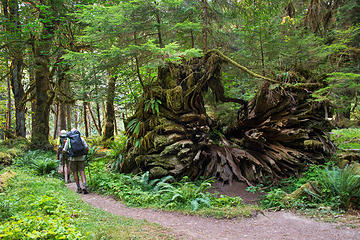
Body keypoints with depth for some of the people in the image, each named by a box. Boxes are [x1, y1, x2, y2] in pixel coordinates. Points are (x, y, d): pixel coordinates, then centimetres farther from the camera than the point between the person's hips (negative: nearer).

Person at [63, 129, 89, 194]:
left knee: (75, 173, 10)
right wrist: (85, 152, 18)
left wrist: (63, 150, 28)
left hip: (73, 158, 0)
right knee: (82, 172, 0)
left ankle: (79, 188, 11)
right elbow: (87, 148, -1)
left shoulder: (68, 140, 5)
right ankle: (84, 186, -19)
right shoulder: (81, 138, 5)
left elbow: (64, 150, 5)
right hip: (81, 158, 0)